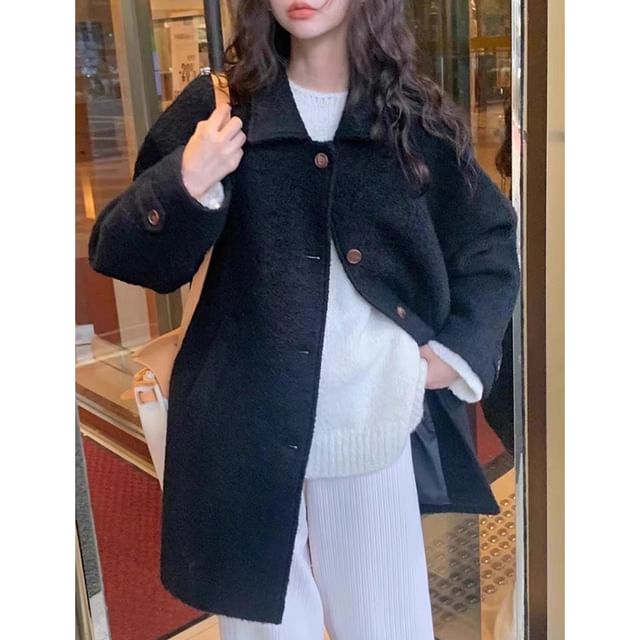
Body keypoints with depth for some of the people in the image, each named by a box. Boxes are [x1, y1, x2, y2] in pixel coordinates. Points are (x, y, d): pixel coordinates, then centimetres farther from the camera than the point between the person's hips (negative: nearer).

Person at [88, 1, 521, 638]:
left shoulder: (417, 117, 3)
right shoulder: (217, 107, 0)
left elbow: (490, 240, 15)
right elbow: (120, 255, -1)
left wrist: (462, 350, 4)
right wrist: (187, 184, -19)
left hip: (377, 429, 1)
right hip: (248, 435, -1)